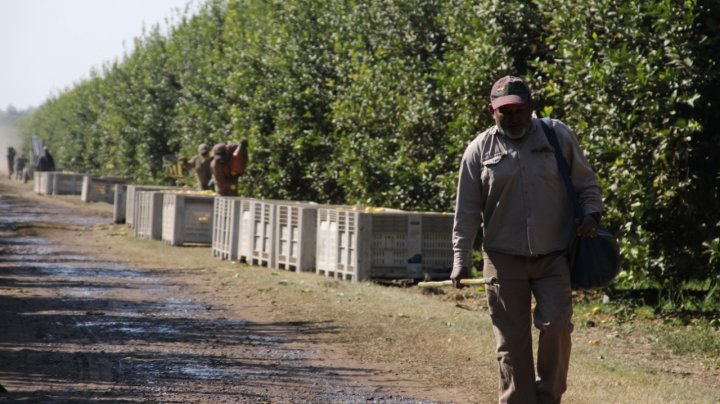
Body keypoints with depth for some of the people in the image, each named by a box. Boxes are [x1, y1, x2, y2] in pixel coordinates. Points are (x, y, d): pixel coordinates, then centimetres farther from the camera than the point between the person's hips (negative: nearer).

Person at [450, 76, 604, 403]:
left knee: (556, 326, -9)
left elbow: (586, 183, 11)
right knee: (511, 340, 2)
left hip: (553, 256, 0)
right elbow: (467, 210, 4)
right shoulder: (479, 150, 3)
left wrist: (592, 214, -8)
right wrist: (461, 259, -2)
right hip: (504, 259, 0)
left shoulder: (559, 136, 3)